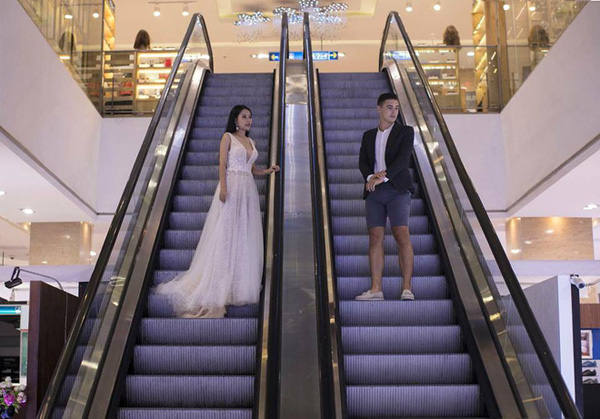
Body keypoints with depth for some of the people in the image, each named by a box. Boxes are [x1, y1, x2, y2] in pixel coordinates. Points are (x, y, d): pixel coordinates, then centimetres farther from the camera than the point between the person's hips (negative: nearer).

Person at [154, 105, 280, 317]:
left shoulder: (251, 141, 20)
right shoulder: (228, 137, 3)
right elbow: (222, 163, -7)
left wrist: (267, 171, 5)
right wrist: (223, 187, -19)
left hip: (248, 190, 6)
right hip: (231, 186, -6)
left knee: (246, 235, 3)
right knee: (226, 234, -8)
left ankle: (242, 283, 8)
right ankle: (222, 283, -6)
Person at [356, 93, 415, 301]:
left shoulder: (405, 131, 6)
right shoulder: (368, 135, 17)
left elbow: (403, 158, -10)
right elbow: (363, 162, 4)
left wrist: (383, 176, -21)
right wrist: (370, 178, -17)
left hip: (397, 190, -4)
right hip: (374, 192, 4)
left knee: (402, 236, -13)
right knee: (375, 238, -2)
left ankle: (406, 289, -12)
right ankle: (375, 289, -2)